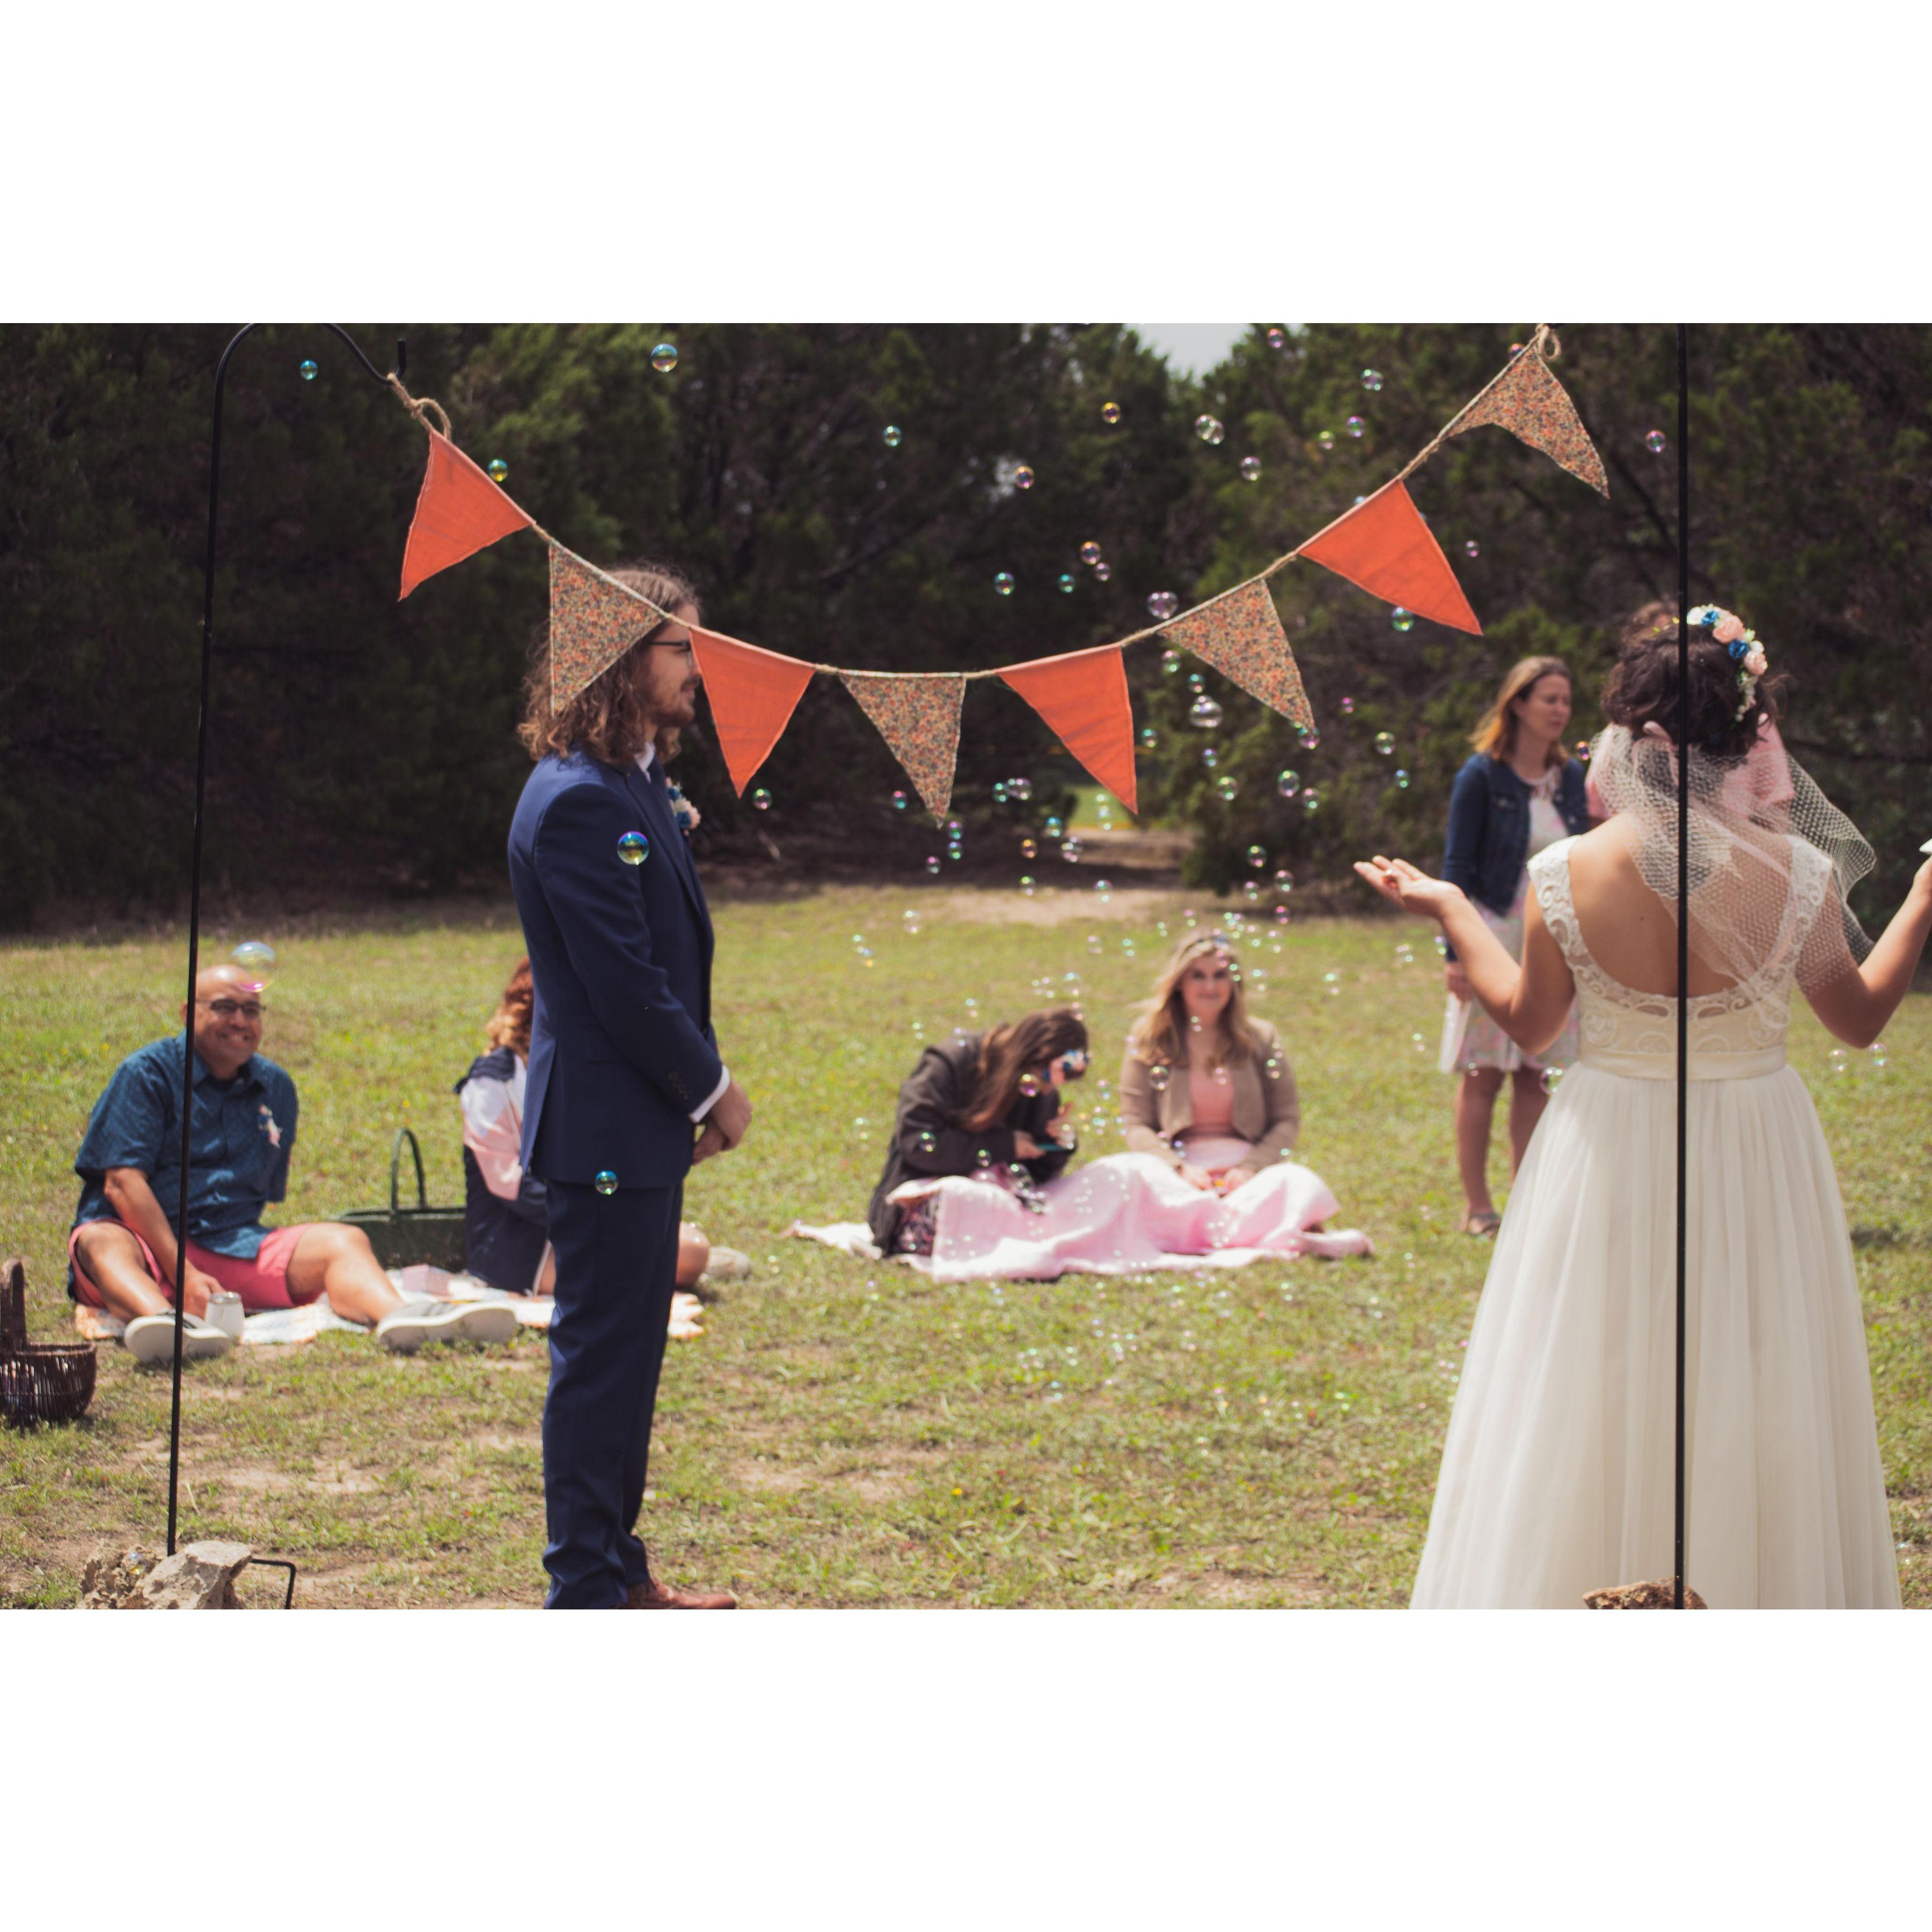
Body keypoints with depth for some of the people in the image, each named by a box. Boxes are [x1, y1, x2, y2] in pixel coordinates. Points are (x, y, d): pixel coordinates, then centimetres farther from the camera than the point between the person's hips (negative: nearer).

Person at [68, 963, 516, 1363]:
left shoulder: (275, 1088, 17)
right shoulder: (147, 1073, -1)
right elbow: (122, 1182, -11)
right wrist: (182, 1274, -22)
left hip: (235, 1244, 4)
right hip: (145, 1240, -4)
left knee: (343, 1241, -17)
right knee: (102, 1243, -37)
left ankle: (396, 1315, -51)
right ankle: (162, 1319, -72)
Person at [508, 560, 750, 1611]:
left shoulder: (637, 787, 14)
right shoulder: (576, 802, -19)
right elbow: (620, 980, -21)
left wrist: (701, 1080, 8)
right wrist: (710, 1088, -10)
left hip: (643, 1126, 10)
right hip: (602, 1130, -10)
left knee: (629, 1349, 16)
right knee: (600, 1353, -3)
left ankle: (616, 1568, 25)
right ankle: (586, 1592, 4)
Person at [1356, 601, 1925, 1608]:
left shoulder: (1566, 875, -16)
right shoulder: (1797, 873, -16)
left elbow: (1526, 1022, 0)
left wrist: (1449, 910, 14)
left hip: (1610, 1157, 0)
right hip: (1755, 1158, 0)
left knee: (1596, 1399, 14)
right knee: (1749, 1394, 15)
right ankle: (1751, 1575, 26)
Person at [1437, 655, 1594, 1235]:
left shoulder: (1570, 778, 9)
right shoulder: (1481, 776, -7)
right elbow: (1457, 866, -7)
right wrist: (1456, 952, -12)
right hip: (1495, 936, -5)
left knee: (1534, 1073, 7)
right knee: (1483, 1072, -2)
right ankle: (1476, 1205, 4)